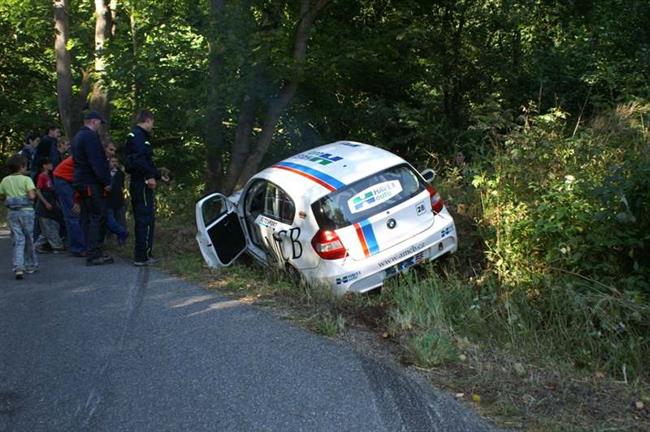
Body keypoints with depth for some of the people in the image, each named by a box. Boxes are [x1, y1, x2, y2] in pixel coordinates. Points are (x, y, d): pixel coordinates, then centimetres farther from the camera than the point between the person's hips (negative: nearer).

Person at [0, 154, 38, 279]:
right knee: (29, 239, 12)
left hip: (12, 213, 3)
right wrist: (34, 192, 3)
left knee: (18, 240, 2)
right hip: (26, 211, -3)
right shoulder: (26, 179, -7)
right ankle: (31, 265, 24)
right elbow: (32, 196, -19)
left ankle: (18, 267, -14)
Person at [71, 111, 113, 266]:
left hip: (81, 182, 10)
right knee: (98, 217, -9)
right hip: (92, 183, -10)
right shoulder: (90, 136, -13)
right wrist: (106, 182, -17)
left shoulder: (77, 137, 20)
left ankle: (92, 252, 16)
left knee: (87, 218, 12)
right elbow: (96, 162, -20)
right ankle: (94, 254, -12)